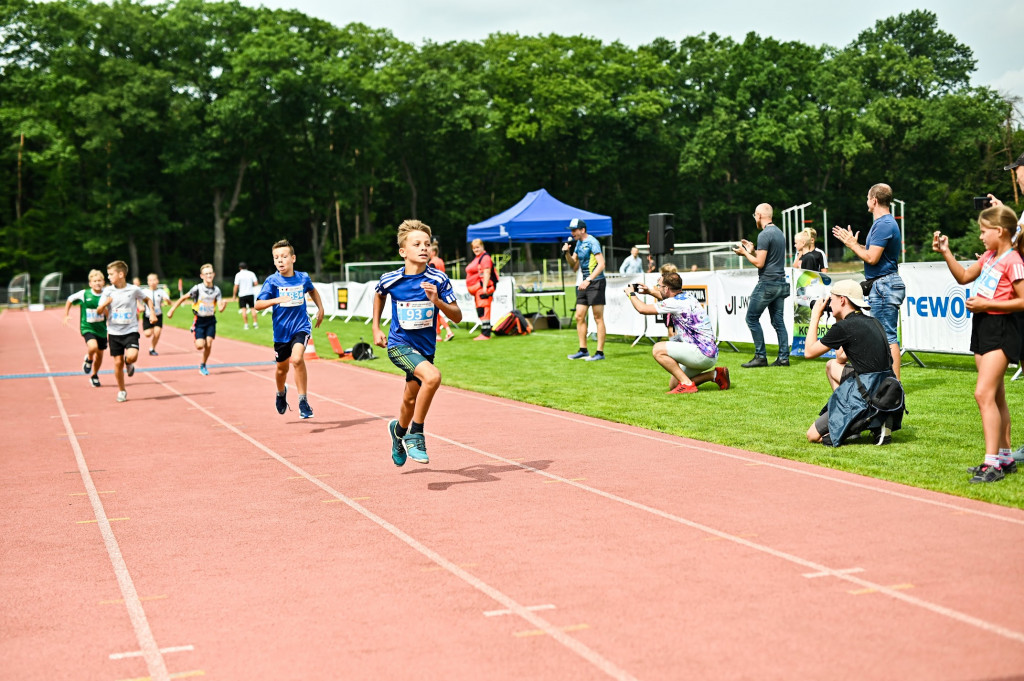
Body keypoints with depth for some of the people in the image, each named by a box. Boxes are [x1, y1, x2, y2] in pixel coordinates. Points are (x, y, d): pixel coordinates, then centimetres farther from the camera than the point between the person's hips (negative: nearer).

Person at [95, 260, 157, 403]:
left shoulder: (133, 289, -4)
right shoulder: (108, 291, -1)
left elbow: (147, 300, 15)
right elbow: (99, 311, -2)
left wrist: (152, 312, 0)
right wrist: (105, 304, -22)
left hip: (131, 330, -2)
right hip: (114, 332, 2)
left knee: (132, 356, -23)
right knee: (118, 363, 2)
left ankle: (129, 364, 15)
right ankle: (121, 391, 20)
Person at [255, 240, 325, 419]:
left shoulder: (303, 278, -3)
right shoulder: (272, 281, -10)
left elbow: (312, 290, 22)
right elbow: (257, 305, -17)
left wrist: (321, 308, 15)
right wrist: (276, 300, -32)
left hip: (301, 326, -1)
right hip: (281, 330, 1)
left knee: (297, 359, -26)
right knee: (282, 368, 16)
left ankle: (303, 401, -14)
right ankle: (281, 393, 50)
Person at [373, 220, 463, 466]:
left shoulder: (438, 279, -12)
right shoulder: (390, 279, -12)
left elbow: (457, 317, -9)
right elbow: (379, 294, 13)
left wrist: (437, 301, -26)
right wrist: (376, 328, 13)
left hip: (425, 347, 3)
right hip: (399, 345, -3)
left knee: (411, 400, 19)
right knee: (432, 376, -30)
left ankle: (399, 430, 54)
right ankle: (415, 434, -12)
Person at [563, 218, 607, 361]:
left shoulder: (592, 242, -11)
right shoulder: (578, 243, 15)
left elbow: (601, 264, -19)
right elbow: (575, 267, 18)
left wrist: (588, 280, -26)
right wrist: (567, 253, 2)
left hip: (596, 282, -9)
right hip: (585, 283, 9)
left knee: (598, 318, -6)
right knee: (579, 317, 7)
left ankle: (600, 352, -4)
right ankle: (583, 350, 15)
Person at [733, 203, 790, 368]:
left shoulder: (764, 235, -14)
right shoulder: (779, 232, 15)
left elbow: (759, 263, -17)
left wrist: (745, 253, -3)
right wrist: (753, 250, 20)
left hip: (767, 283, -9)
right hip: (781, 283, 9)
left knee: (752, 318, -1)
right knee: (778, 321, 8)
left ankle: (760, 357, -2)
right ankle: (783, 357, 5)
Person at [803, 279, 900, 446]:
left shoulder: (844, 327, -12)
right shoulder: (872, 322, 14)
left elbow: (809, 352, 0)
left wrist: (815, 316, 9)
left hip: (868, 396, -8)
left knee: (812, 436, 4)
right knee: (831, 366, 29)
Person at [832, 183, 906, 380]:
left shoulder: (884, 224, -17)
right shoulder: (885, 222, 17)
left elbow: (871, 258, -21)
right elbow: (873, 253, 18)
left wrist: (852, 244, -7)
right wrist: (852, 242, 20)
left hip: (883, 286, -11)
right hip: (883, 285, 11)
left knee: (888, 336, -10)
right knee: (887, 336, 14)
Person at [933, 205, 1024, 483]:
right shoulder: (989, 257, 11)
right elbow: (964, 277, 22)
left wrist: (987, 304, -20)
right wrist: (946, 253, 11)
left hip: (1000, 329, -9)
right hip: (982, 326, 10)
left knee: (984, 393, -16)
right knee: (996, 396, 14)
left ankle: (992, 463, -15)